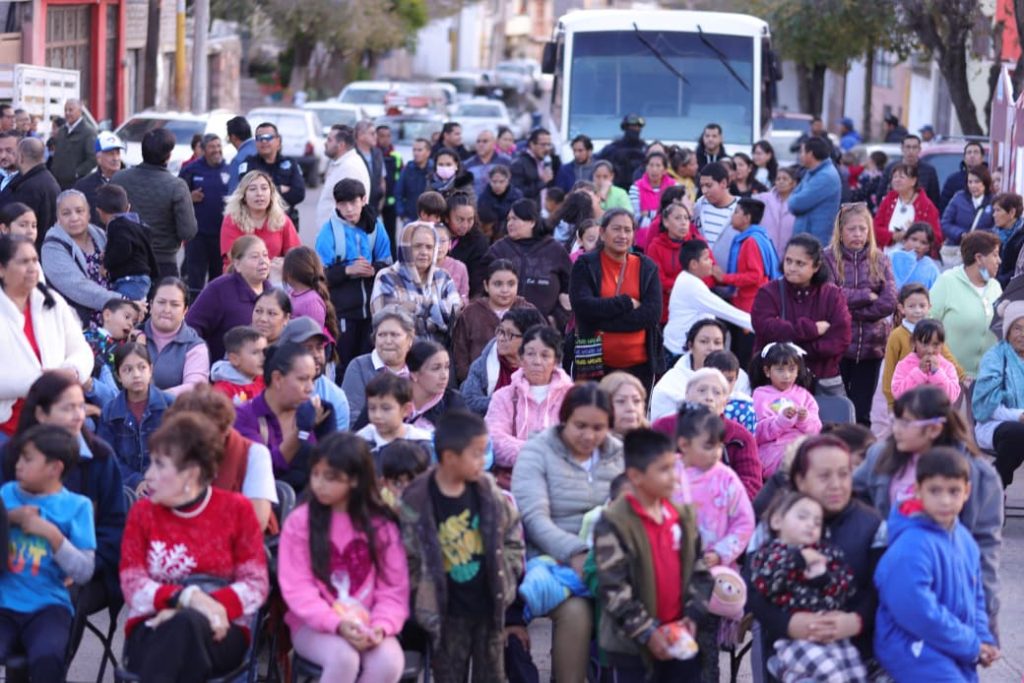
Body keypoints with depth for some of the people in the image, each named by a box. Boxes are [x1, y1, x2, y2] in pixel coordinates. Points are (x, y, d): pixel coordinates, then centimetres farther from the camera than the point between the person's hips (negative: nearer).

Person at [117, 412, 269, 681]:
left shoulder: (236, 509, 7)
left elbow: (256, 585, -1)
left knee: (187, 624, -39)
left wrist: (197, 610, -17)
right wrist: (187, 597, -20)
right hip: (153, 631, 0)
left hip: (218, 632, 0)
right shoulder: (143, 512, 11)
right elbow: (133, 586, 1)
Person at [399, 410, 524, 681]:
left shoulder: (487, 491, -3)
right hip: (448, 613, -3)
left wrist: (507, 575, 0)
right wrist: (426, 599, -10)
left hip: (489, 605, 3)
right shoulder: (416, 502, -15)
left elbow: (512, 534, 8)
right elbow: (407, 559, -9)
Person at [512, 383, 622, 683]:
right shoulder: (537, 452, 1)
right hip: (554, 559, -3)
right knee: (575, 610, -33)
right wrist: (576, 553, -28)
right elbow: (534, 517, -12)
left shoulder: (619, 454, 13)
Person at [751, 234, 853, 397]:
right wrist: (813, 329, -16)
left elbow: (841, 340, -7)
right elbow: (766, 328, -16)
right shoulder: (769, 293, 0)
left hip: (824, 385, 1)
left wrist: (796, 349, -15)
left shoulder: (832, 295, 4)